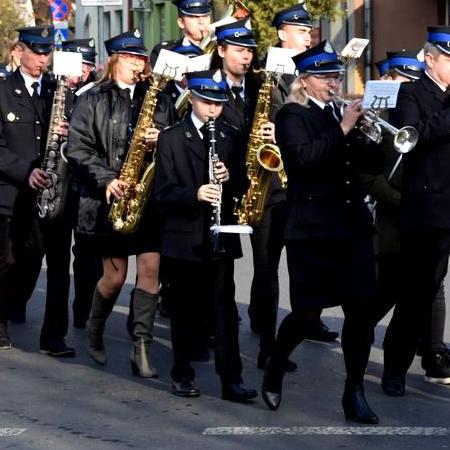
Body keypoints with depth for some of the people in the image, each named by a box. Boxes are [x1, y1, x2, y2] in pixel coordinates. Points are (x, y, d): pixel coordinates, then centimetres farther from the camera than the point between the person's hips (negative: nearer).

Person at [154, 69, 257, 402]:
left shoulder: (231, 137, 10)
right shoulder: (171, 138, 0)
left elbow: (243, 185, 11)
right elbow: (164, 191, -7)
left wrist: (229, 177, -12)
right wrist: (195, 194, -25)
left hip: (220, 236, 2)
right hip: (184, 237, -2)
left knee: (225, 306, -3)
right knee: (186, 307, 6)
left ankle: (232, 379, -5)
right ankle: (183, 374, 17)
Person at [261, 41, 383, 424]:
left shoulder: (340, 114, 15)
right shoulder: (292, 116, -2)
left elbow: (373, 164, 11)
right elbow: (303, 158, -20)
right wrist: (342, 130, -22)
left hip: (352, 226, 5)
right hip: (313, 229, -5)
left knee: (361, 308, -2)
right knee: (309, 313, -1)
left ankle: (355, 393, 6)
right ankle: (274, 371, 25)